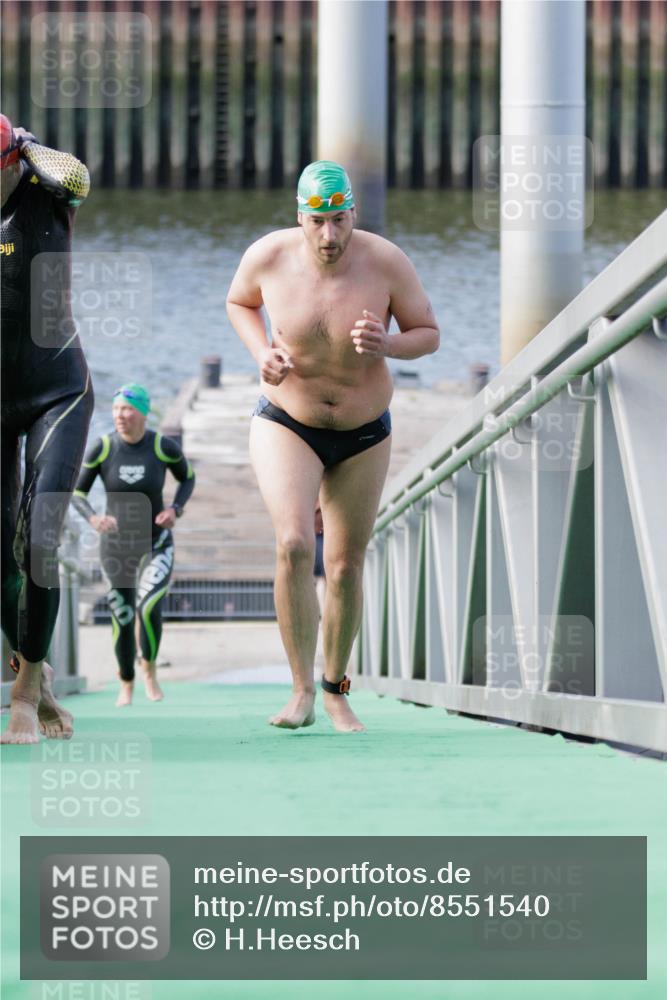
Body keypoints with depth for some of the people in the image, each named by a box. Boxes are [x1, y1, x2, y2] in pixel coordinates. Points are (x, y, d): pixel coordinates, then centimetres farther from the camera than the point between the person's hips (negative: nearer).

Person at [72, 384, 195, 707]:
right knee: (122, 619, 7)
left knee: (149, 608, -23)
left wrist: (175, 509, -13)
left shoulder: (163, 447, -14)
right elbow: (77, 492, -4)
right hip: (116, 545, 1)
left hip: (156, 544, -1)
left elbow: (187, 478, 5)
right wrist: (92, 518, -25)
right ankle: (126, 684, 33)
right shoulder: (102, 448, -13)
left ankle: (150, 670, 6)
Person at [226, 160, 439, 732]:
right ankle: (301, 690, -15)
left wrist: (388, 345, -30)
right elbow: (239, 302, 5)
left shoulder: (386, 263, -20)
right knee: (293, 544, -23)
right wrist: (261, 351, -15)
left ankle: (336, 690, 31)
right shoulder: (269, 256, -17)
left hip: (363, 435, 1)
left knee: (347, 567, 9)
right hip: (286, 427, -1)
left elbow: (429, 334, -8)